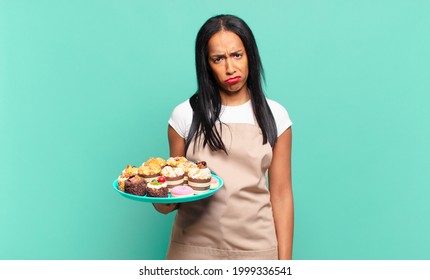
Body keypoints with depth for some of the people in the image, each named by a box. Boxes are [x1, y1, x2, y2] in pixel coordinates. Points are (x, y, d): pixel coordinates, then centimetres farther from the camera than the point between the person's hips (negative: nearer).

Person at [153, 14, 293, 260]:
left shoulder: (274, 116, -1)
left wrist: (284, 260, -4)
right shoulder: (185, 115, -2)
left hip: (256, 248, 1)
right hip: (194, 248, 0)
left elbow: (281, 195, -1)